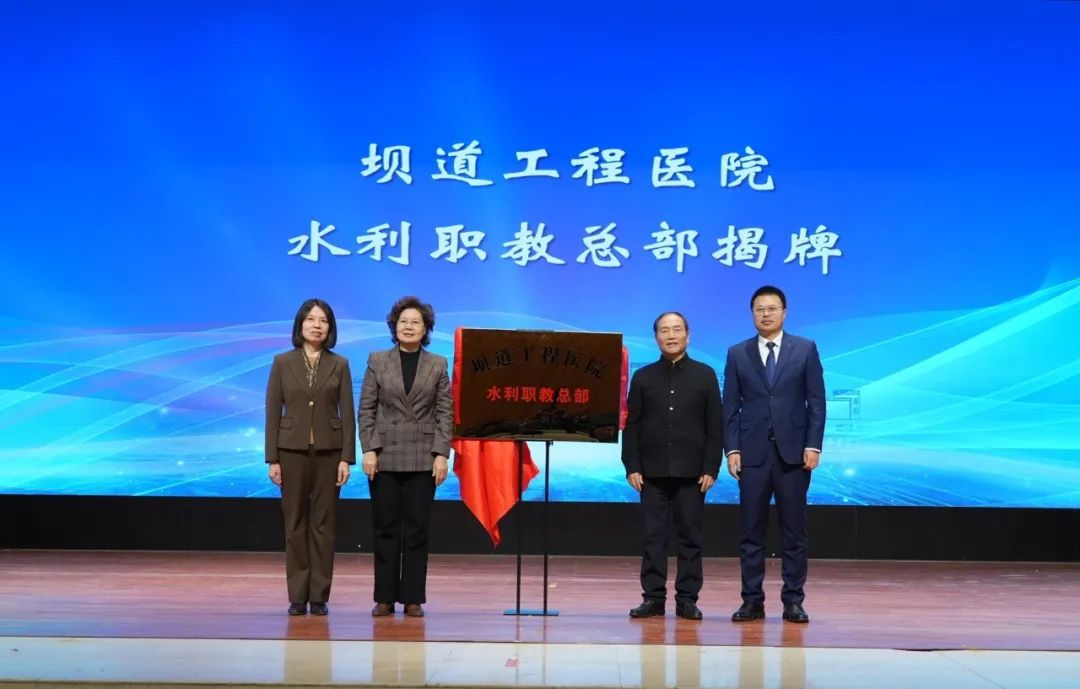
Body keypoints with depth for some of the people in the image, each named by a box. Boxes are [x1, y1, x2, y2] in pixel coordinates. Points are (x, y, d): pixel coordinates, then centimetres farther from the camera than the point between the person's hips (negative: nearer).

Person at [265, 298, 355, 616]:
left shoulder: (339, 365, 4)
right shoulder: (282, 362, 3)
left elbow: (347, 413, 1)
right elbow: (273, 412, 2)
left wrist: (347, 458, -6)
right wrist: (272, 458, -4)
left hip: (328, 451, 0)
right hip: (292, 450, 0)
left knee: (323, 523, 2)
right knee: (295, 523, 3)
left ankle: (319, 596, 8)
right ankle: (297, 596, 9)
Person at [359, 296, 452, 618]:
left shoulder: (437, 365, 6)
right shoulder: (378, 361, 6)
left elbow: (445, 413, 2)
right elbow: (366, 410, 3)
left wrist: (441, 455, -6)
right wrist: (368, 450, -7)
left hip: (422, 458, 0)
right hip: (385, 457, 0)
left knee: (417, 530, 2)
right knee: (386, 529, 3)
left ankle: (413, 598, 7)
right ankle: (384, 597, 8)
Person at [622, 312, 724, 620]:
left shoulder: (705, 375, 5)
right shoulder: (643, 377, 8)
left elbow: (715, 426, 3)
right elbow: (631, 425, 6)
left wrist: (711, 468, -4)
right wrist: (632, 467, -2)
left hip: (691, 472, -1)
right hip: (653, 471, 1)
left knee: (690, 536, 2)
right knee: (653, 536, 2)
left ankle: (687, 599, 7)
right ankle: (653, 597, 7)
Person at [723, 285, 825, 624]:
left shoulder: (805, 349, 5)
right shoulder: (737, 354, 8)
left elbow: (816, 401, 3)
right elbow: (730, 406, 6)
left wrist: (813, 445, -6)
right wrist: (732, 449, -3)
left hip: (793, 452, -1)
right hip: (752, 453, 1)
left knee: (794, 530, 3)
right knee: (751, 530, 2)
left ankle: (793, 601, 9)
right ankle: (752, 600, 8)